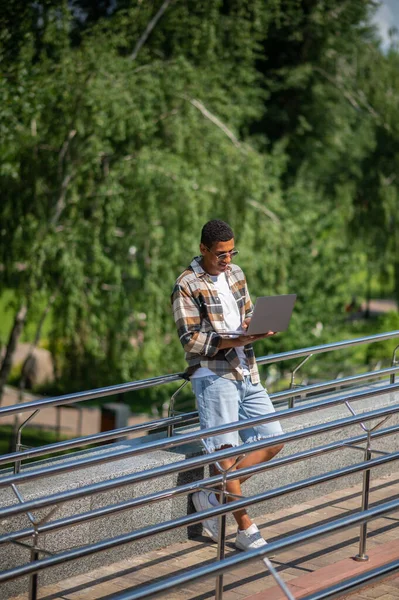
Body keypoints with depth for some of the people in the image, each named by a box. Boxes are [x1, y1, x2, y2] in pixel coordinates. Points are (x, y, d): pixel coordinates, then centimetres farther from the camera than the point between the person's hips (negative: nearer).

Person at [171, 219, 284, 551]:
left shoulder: (235, 273, 14)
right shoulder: (187, 285, -8)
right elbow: (190, 339, -13)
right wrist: (232, 341, -24)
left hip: (247, 372, 8)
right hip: (213, 375, -7)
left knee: (273, 441, 5)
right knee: (226, 449, -9)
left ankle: (214, 496, 12)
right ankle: (246, 529, -3)